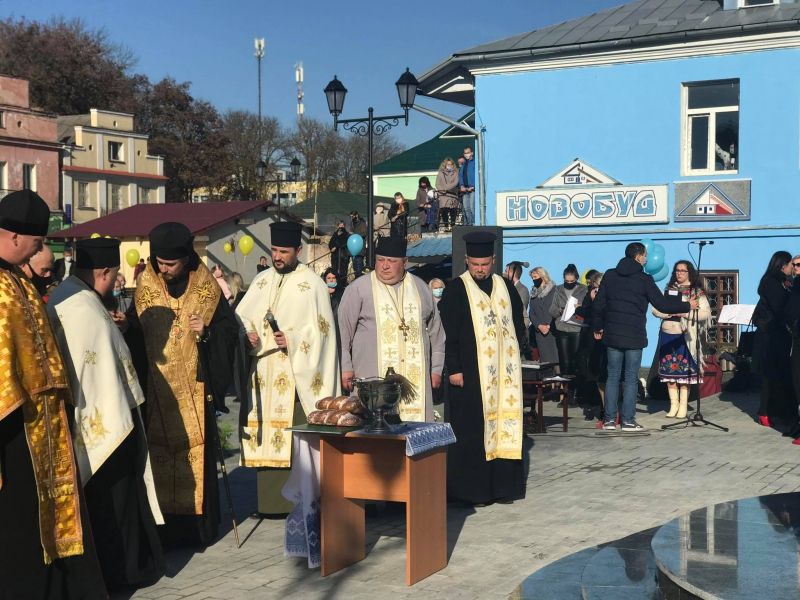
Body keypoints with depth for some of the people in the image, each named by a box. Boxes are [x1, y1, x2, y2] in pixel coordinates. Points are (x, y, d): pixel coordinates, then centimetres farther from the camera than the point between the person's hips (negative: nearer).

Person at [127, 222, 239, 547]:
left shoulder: (207, 289, 0)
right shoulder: (145, 288, 3)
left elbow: (230, 329, 4)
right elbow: (133, 334, 7)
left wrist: (207, 331, -17)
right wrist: (138, 381, -6)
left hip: (195, 388, -1)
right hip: (157, 388, 1)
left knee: (196, 454, 0)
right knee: (158, 456, 0)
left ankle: (198, 525, 9)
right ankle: (163, 526, 8)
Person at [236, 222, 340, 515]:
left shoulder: (312, 284, -1)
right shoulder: (261, 281, 14)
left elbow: (320, 328, -6)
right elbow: (241, 317, 14)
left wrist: (293, 339, -19)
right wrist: (246, 333, -6)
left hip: (295, 374, -5)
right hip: (263, 375, 5)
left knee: (295, 434, -8)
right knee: (265, 434, 4)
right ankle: (270, 499, 11)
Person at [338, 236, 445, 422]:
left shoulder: (420, 287, 13)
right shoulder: (358, 289, 3)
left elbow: (436, 330, 18)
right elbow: (343, 331, 4)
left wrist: (436, 368, 15)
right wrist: (345, 368, 0)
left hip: (415, 377, 3)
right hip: (373, 377, -3)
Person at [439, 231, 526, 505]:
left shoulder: (505, 287, 10)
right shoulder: (456, 290, -4)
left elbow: (518, 325, 17)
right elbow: (448, 333, -7)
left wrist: (511, 357, 9)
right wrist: (454, 369, -12)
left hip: (504, 374, 5)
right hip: (470, 373, -5)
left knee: (504, 427, 6)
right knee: (471, 431, -2)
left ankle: (502, 485, 14)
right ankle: (473, 489, 5)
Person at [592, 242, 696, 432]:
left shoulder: (610, 275, 5)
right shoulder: (644, 279, -6)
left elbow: (598, 304, 5)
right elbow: (662, 304, -6)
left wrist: (597, 327, 17)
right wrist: (687, 306, 8)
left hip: (612, 334, 4)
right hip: (634, 336, -3)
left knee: (613, 376, 8)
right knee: (631, 378, 2)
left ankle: (610, 419, 8)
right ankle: (628, 420, 1)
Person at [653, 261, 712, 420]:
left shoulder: (697, 292, 2)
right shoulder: (669, 289, 13)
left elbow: (706, 313, -8)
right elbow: (655, 310, 6)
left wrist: (686, 313, -16)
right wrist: (671, 312, -11)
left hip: (685, 337, -3)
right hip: (667, 335, 4)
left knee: (684, 371, -1)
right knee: (669, 370, 4)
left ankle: (683, 406, 6)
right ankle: (674, 404, 13)